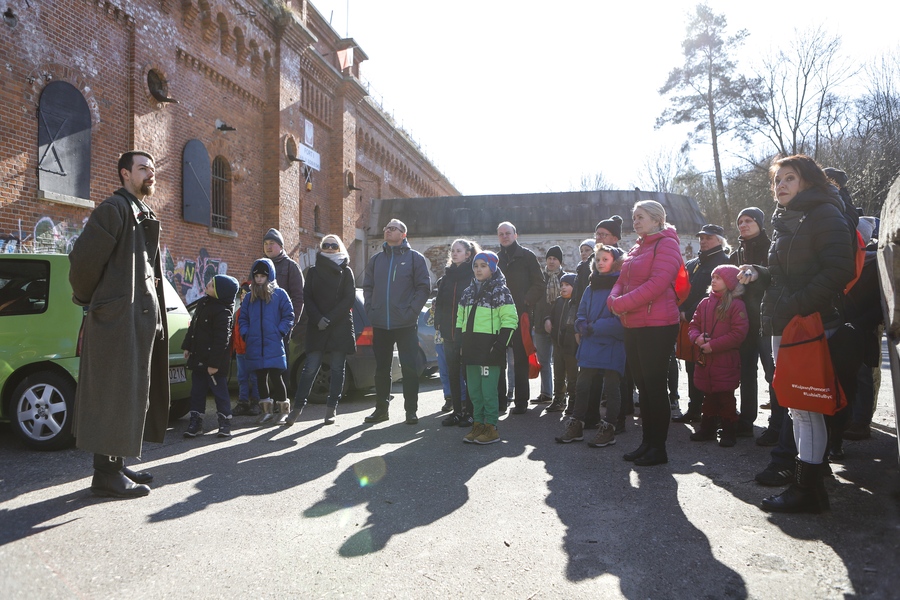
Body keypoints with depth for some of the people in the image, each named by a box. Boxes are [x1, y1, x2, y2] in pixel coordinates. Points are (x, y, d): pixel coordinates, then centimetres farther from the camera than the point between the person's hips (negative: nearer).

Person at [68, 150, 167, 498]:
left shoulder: (144, 217, 21)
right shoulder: (114, 208, -9)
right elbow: (83, 258, -15)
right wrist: (87, 299, -1)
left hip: (142, 318, 9)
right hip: (117, 318, -9)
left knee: (132, 394, 13)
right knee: (114, 395, -5)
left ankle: (116, 466, 24)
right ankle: (106, 475, 2)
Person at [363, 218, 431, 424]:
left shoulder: (415, 258, 2)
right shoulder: (376, 259, 14)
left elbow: (424, 287, -3)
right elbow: (367, 286, 15)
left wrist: (412, 311, -11)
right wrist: (370, 309, 2)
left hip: (405, 323, -4)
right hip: (380, 324, 4)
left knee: (409, 367, 0)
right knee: (381, 367, 10)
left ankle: (411, 410, 9)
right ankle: (381, 408, 20)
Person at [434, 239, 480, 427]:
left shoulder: (475, 275, -6)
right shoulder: (447, 275, 14)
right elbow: (440, 301, 17)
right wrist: (439, 322, 8)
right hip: (449, 332, 6)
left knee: (469, 373, 1)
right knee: (453, 373, 10)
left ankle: (470, 412, 10)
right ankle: (457, 411, 18)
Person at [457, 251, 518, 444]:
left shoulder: (500, 291, -3)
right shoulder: (469, 292, 16)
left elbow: (510, 320, -7)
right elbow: (460, 319, 21)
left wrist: (500, 345, -14)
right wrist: (460, 342, 12)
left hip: (489, 348, -6)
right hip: (471, 348, 7)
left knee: (489, 390, -5)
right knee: (473, 390, 11)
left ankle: (491, 427, 6)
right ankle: (478, 425, 22)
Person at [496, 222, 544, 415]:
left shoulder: (526, 256, 3)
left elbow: (539, 284, 0)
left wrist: (526, 302, -9)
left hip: (521, 316, -4)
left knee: (520, 361, 1)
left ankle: (521, 402, 7)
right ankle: (499, 401, 12)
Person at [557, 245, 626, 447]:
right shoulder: (591, 287, 14)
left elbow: (621, 318, -15)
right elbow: (581, 313, 16)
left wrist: (594, 327, -17)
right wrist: (582, 326, -6)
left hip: (612, 345, -6)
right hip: (590, 345, 6)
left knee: (611, 388, 3)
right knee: (582, 385, 9)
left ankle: (608, 430, 12)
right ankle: (576, 426, 19)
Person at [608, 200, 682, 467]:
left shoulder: (666, 244, -6)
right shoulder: (636, 249, 20)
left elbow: (658, 283, -18)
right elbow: (622, 281, 17)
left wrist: (623, 303, -18)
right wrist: (614, 299, -5)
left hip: (657, 326, -8)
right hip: (633, 326, 8)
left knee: (654, 385, -4)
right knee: (643, 384, 11)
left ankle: (658, 447, 6)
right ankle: (647, 442, 20)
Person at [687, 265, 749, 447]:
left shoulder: (736, 305, -9)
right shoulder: (705, 303, 9)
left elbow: (739, 333, -16)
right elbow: (694, 325, 12)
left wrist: (713, 345, -19)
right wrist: (697, 337, -11)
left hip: (726, 362, -5)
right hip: (705, 360, 6)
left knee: (725, 397, 2)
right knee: (708, 395, 15)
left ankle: (728, 431, 15)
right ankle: (707, 428, 27)